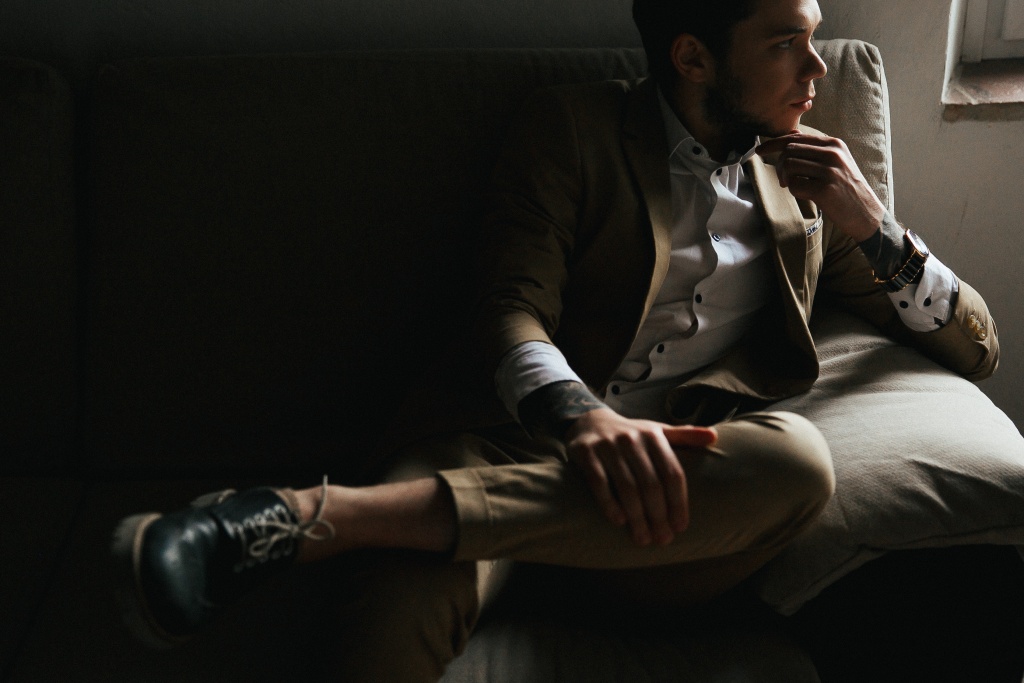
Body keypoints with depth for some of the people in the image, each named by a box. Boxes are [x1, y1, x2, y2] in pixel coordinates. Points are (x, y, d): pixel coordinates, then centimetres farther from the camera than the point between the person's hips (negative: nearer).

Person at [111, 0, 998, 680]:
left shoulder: (805, 182, 20)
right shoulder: (575, 131, 11)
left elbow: (977, 349, 21)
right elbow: (510, 313, -4)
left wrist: (870, 225, 2)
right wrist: (581, 416, -27)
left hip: (672, 475, 4)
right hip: (519, 444, -3)